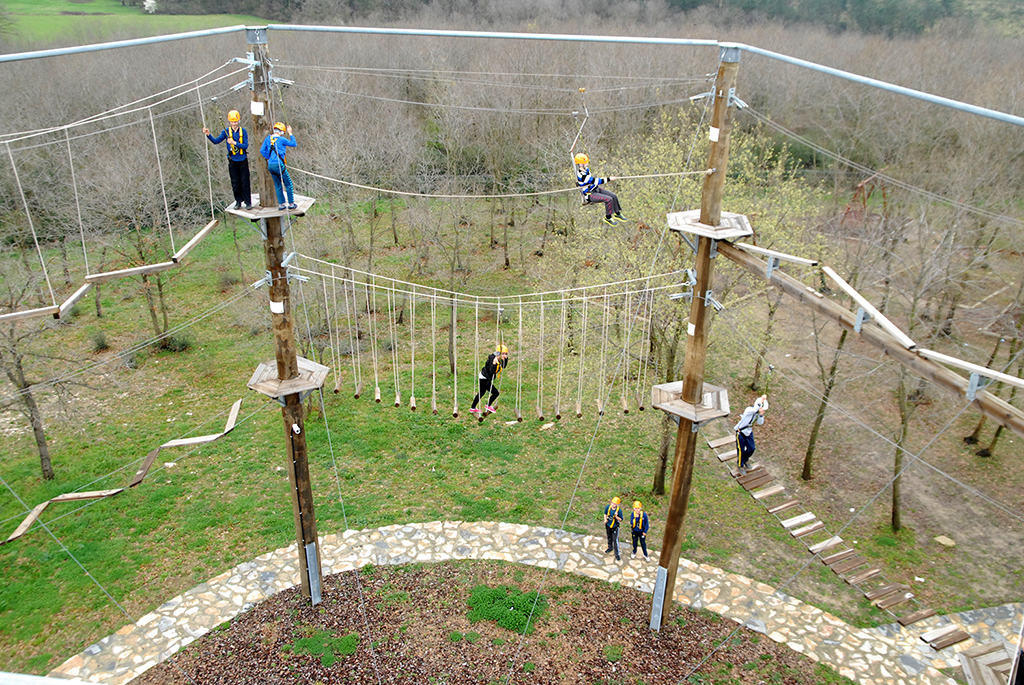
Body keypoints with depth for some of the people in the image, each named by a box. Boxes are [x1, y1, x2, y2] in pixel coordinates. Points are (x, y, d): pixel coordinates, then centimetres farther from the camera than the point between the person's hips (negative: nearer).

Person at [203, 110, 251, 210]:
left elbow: (246, 146, -10)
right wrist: (208, 135, -17)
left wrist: (234, 143, -21)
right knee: (235, 183, 6)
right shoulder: (226, 132, 1)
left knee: (245, 182, 0)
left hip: (243, 161, -1)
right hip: (233, 161, 2)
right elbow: (216, 141, -2)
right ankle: (238, 202, 16)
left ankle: (248, 202, 7)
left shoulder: (243, 131, -2)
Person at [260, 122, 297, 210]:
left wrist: (268, 158, 17)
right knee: (288, 184, 6)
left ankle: (281, 204, 15)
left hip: (270, 165, 6)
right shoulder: (282, 139, -7)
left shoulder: (268, 138, 9)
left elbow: (262, 150, 10)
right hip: (279, 165, -6)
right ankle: (291, 204, 9)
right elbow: (293, 144, 5)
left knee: (277, 185, 15)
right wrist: (290, 133, 13)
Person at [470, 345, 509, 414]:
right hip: (484, 379, -10)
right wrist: (494, 364, -48)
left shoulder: (500, 359, -2)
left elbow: (503, 366, 15)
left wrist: (506, 358, 2)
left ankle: (472, 408, 37)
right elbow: (491, 372, -35)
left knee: (481, 393, 23)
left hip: (486, 378, 10)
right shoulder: (493, 359, -29)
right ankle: (488, 405, 18)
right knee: (496, 393, -5)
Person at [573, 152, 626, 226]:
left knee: (614, 196, 0)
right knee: (608, 199, -24)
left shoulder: (586, 169, 3)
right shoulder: (582, 175, -28)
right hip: (589, 195, -9)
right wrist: (608, 179, -25)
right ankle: (608, 218, -6)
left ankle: (617, 214, 15)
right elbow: (594, 181, -29)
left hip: (596, 189, 9)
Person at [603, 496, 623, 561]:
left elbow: (621, 520, -16)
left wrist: (616, 516, -34)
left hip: (615, 527, -4)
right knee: (609, 538, 25)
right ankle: (610, 548, 50)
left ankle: (617, 554, 11)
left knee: (615, 540, -2)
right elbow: (605, 513, 5)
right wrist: (605, 519, -10)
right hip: (608, 525, 4)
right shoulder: (608, 507, -16)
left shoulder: (619, 510, -26)